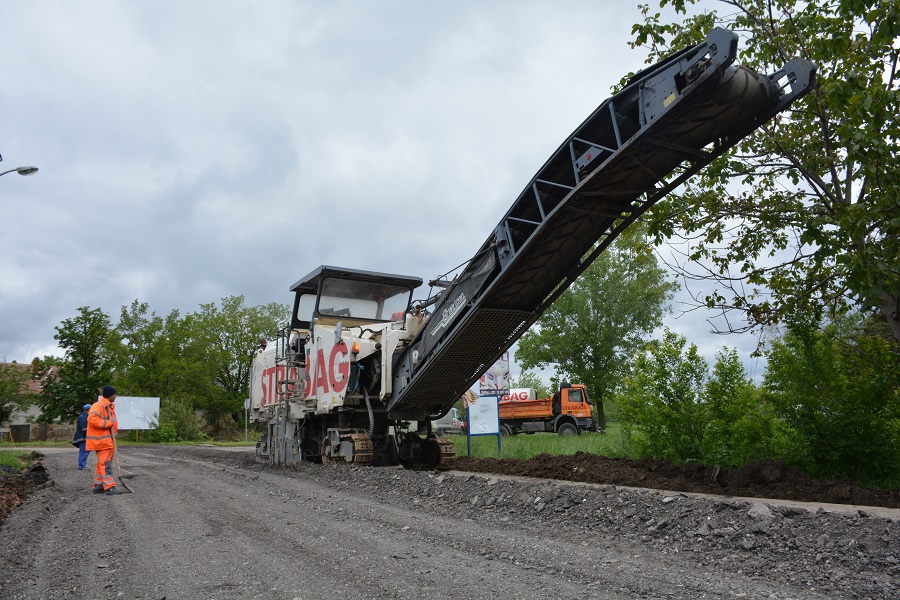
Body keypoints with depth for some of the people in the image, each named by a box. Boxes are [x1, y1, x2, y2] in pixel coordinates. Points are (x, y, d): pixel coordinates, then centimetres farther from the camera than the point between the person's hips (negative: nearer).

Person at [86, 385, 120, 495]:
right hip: (101, 440, -10)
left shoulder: (109, 406, 16)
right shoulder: (98, 405, -15)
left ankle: (98, 486, 21)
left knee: (102, 463, 14)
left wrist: (114, 427, 11)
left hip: (108, 439, 10)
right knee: (105, 463, -10)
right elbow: (92, 419, -27)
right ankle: (109, 487, -11)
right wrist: (108, 423, -23)